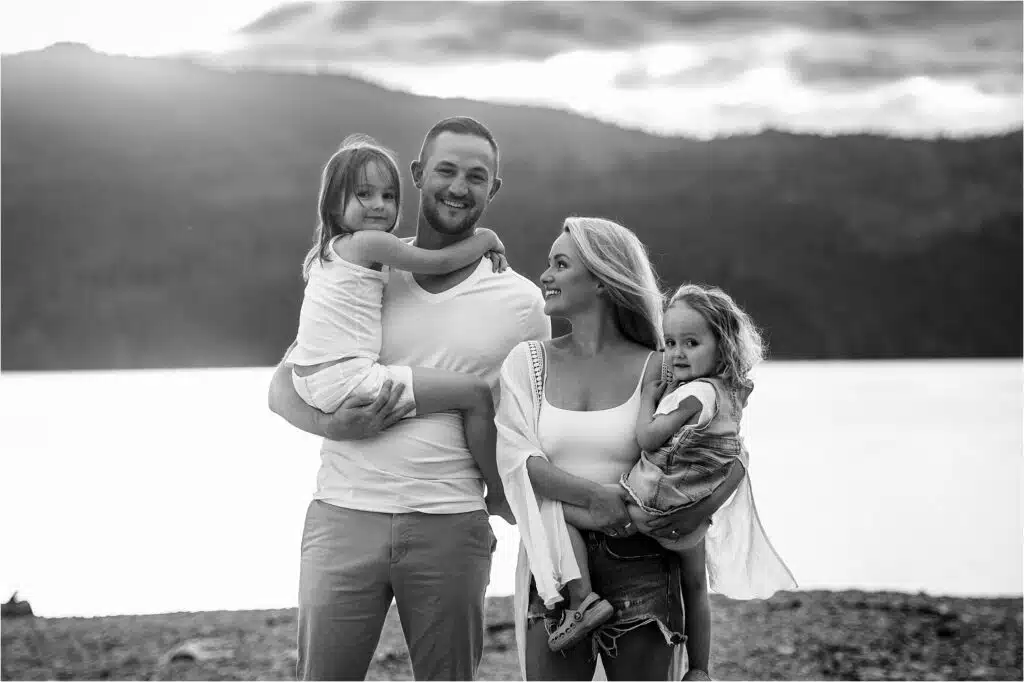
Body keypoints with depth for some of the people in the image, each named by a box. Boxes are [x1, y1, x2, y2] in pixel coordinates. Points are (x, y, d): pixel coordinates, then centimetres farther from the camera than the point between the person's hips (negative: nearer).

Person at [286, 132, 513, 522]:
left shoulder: (326, 249, 20)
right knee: (475, 392, -8)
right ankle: (499, 496, 4)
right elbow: (439, 263, -3)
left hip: (308, 382, 10)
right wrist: (485, 241, 13)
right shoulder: (370, 243, -8)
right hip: (348, 380, -10)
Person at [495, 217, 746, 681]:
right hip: (553, 560, 1)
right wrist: (592, 494, -18)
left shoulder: (655, 370, 2)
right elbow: (516, 458, -4)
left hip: (638, 560, -1)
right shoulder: (527, 363, 8)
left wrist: (703, 508, -13)